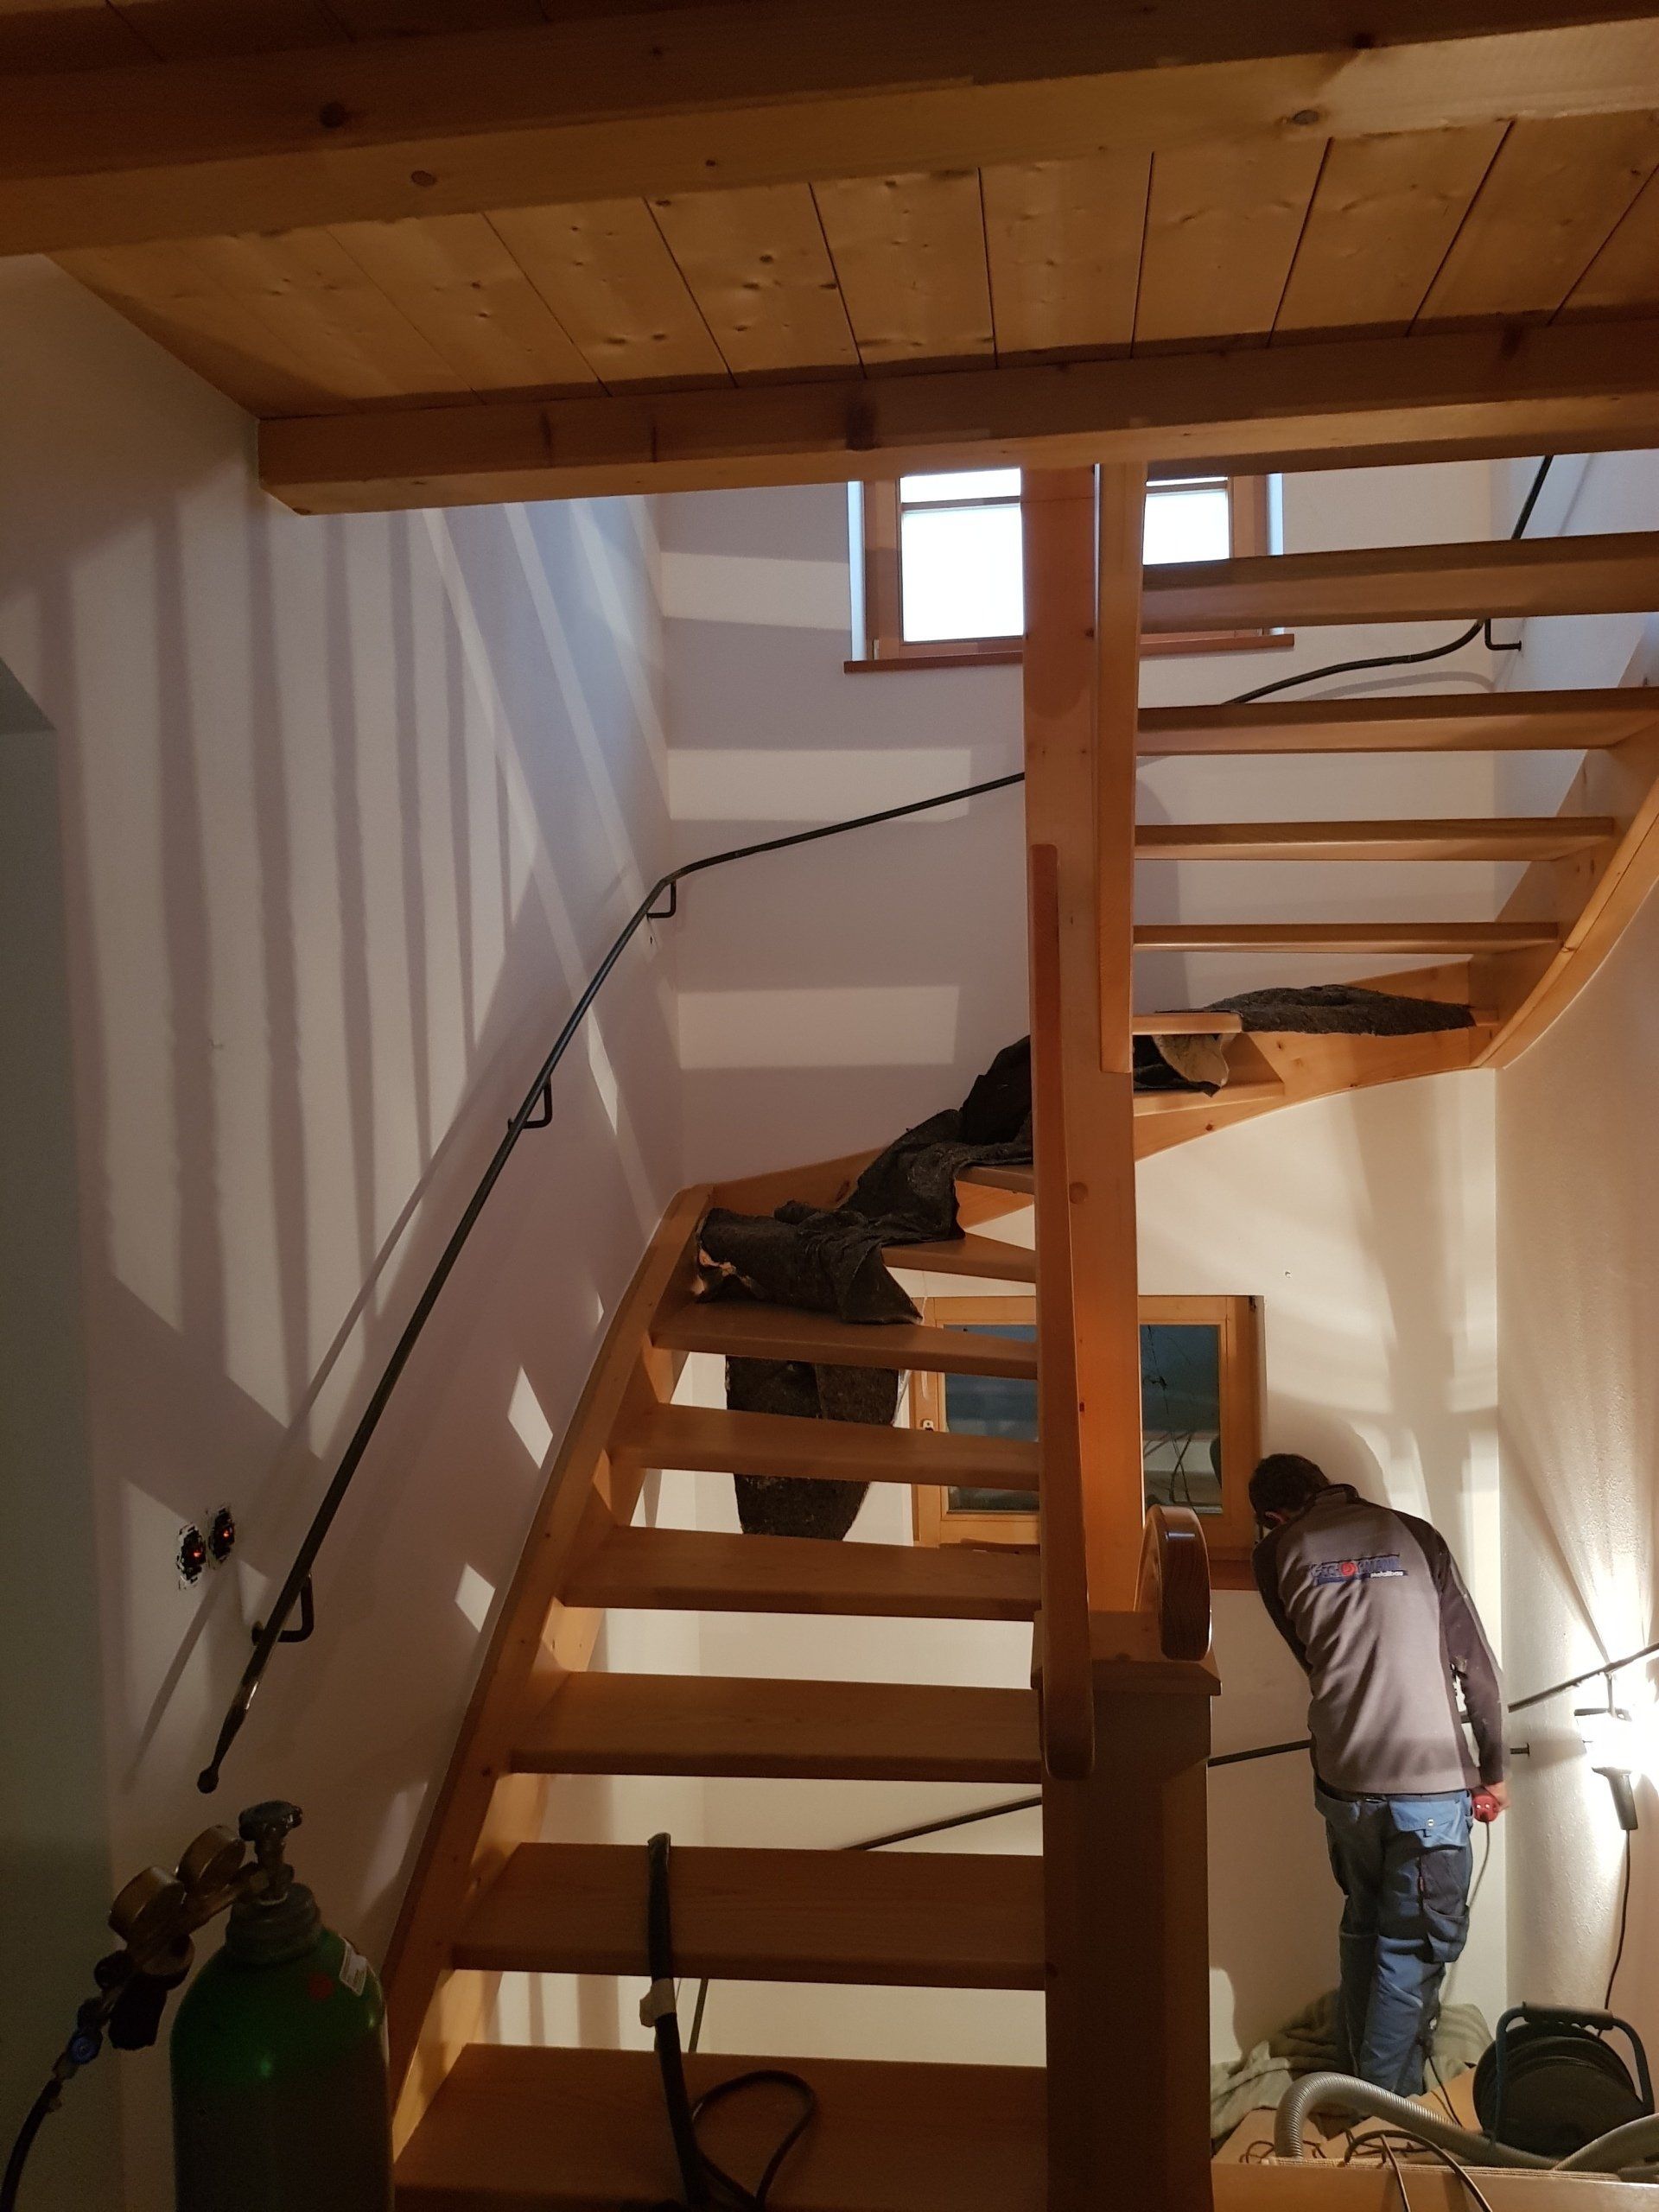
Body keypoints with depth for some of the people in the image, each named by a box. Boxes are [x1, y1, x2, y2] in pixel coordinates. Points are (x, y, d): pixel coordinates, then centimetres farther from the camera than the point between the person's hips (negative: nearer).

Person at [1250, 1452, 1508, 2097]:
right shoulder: (1413, 1534, 2)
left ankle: (1355, 2083, 33)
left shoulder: (1277, 1553, 4)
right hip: (1432, 1782, -2)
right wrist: (1494, 1768, 10)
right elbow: (1477, 1660, 1)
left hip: (1343, 1780, 3)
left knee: (1363, 1928, 22)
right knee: (1415, 1948, 9)